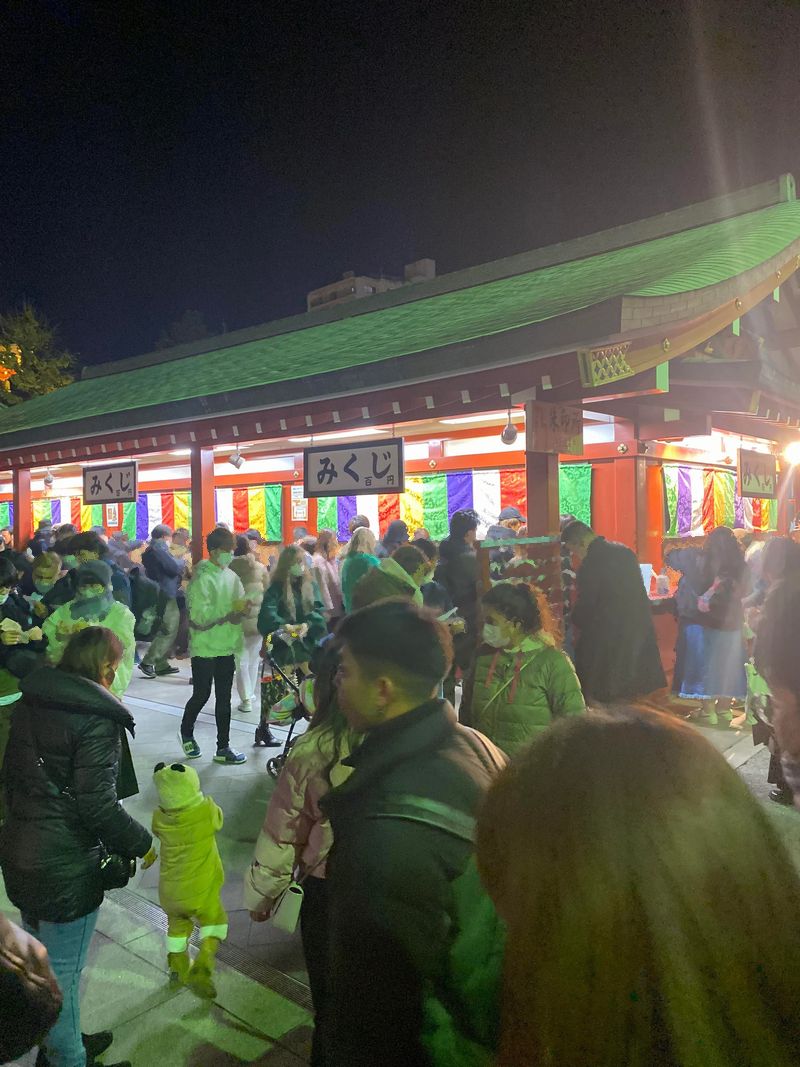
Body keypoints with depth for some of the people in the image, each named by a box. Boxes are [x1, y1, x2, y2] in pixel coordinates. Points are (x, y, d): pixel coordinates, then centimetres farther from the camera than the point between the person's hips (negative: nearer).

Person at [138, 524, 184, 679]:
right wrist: (183, 561, 1)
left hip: (160, 593, 10)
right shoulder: (160, 547, -13)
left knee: (168, 630, 15)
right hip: (166, 594, -10)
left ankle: (161, 664, 16)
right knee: (169, 630, -8)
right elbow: (174, 567, -20)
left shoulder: (149, 550, 16)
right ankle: (147, 662, -10)